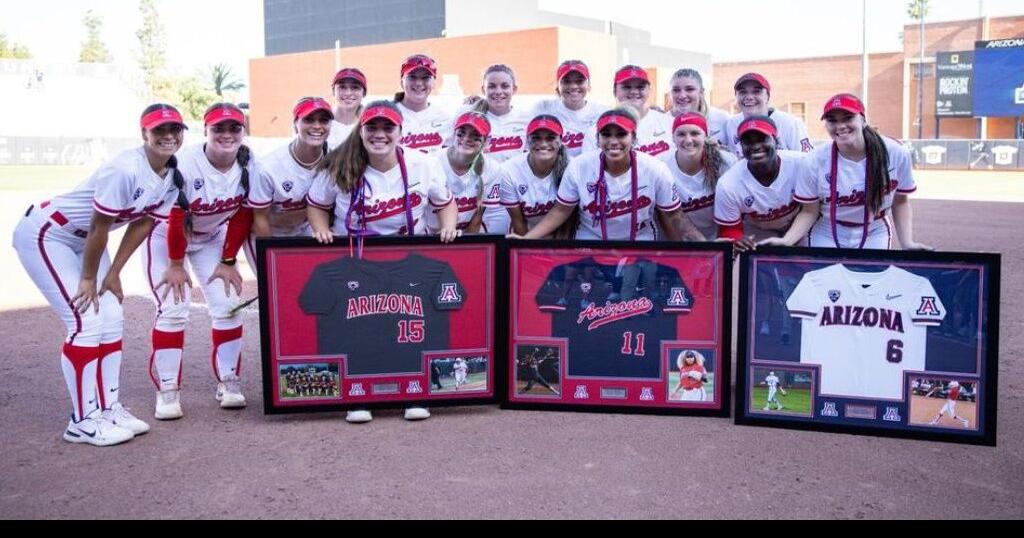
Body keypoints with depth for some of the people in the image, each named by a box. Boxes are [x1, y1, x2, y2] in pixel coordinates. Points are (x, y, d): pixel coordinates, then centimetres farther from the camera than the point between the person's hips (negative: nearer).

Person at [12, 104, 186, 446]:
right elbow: (99, 228, -25)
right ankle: (83, 420, -3)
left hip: (82, 240, 9)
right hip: (43, 235, -8)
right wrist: (89, 279, -14)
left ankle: (108, 408, 15)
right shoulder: (126, 170, -31)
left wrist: (113, 274, -1)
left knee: (112, 320, 5)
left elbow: (143, 223, 0)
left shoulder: (173, 176, -6)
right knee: (86, 322, -12)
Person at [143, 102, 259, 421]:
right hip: (166, 235, -4)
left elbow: (242, 216, -9)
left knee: (228, 306, -4)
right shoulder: (185, 165, -31)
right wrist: (176, 263, -15)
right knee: (173, 309, -10)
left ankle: (229, 382, 10)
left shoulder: (249, 166, -19)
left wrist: (228, 261, -6)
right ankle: (167, 391, 1)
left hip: (213, 237, 4)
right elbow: (176, 218, -23)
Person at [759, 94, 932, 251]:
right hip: (827, 238, -1)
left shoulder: (895, 153, -14)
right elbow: (809, 212, -9)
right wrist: (786, 241, -25)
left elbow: (900, 202, 0)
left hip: (874, 238, 1)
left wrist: (907, 242, -12)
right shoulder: (817, 160, -18)